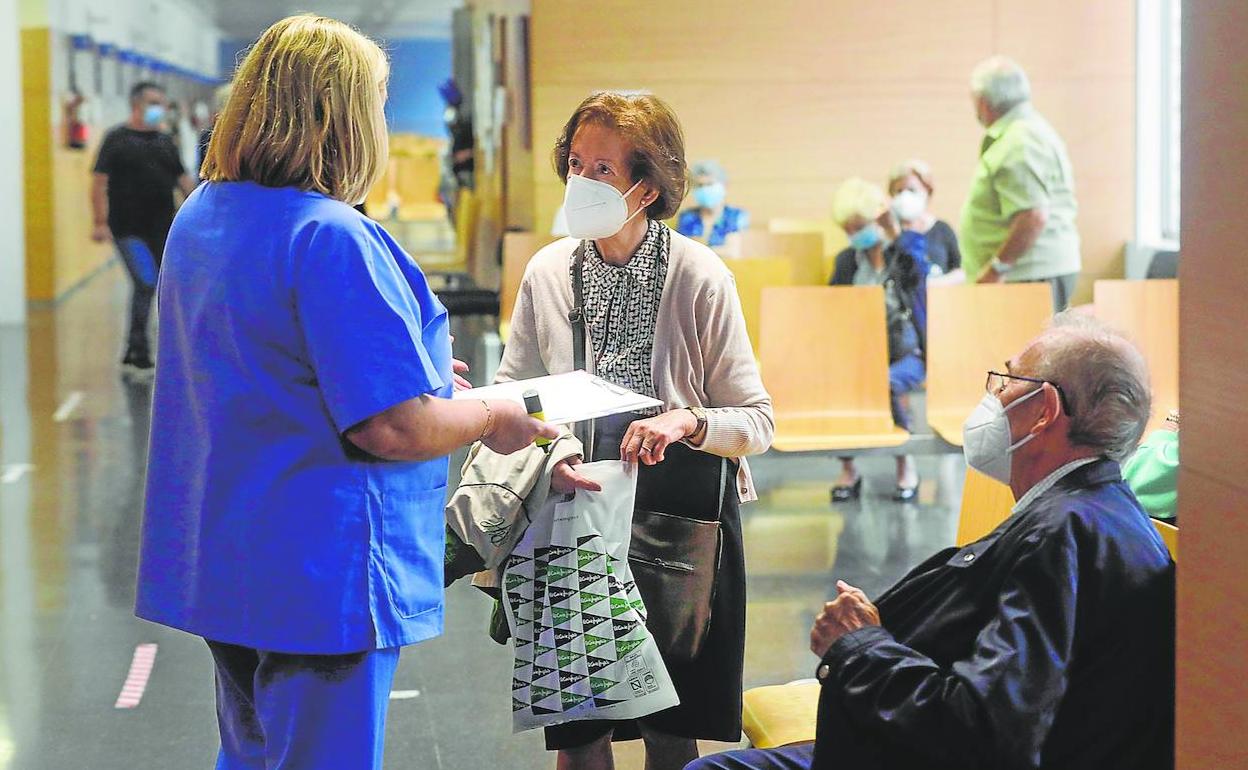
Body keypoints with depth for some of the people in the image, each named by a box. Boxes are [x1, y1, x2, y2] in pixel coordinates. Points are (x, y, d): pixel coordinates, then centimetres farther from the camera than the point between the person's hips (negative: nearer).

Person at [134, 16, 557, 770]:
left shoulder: (198, 218, 8)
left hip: (219, 560, 9)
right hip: (315, 579, -9)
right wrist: (492, 417, -5)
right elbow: (394, 429, -24)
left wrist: (422, 369, 22)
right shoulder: (334, 238, -22)